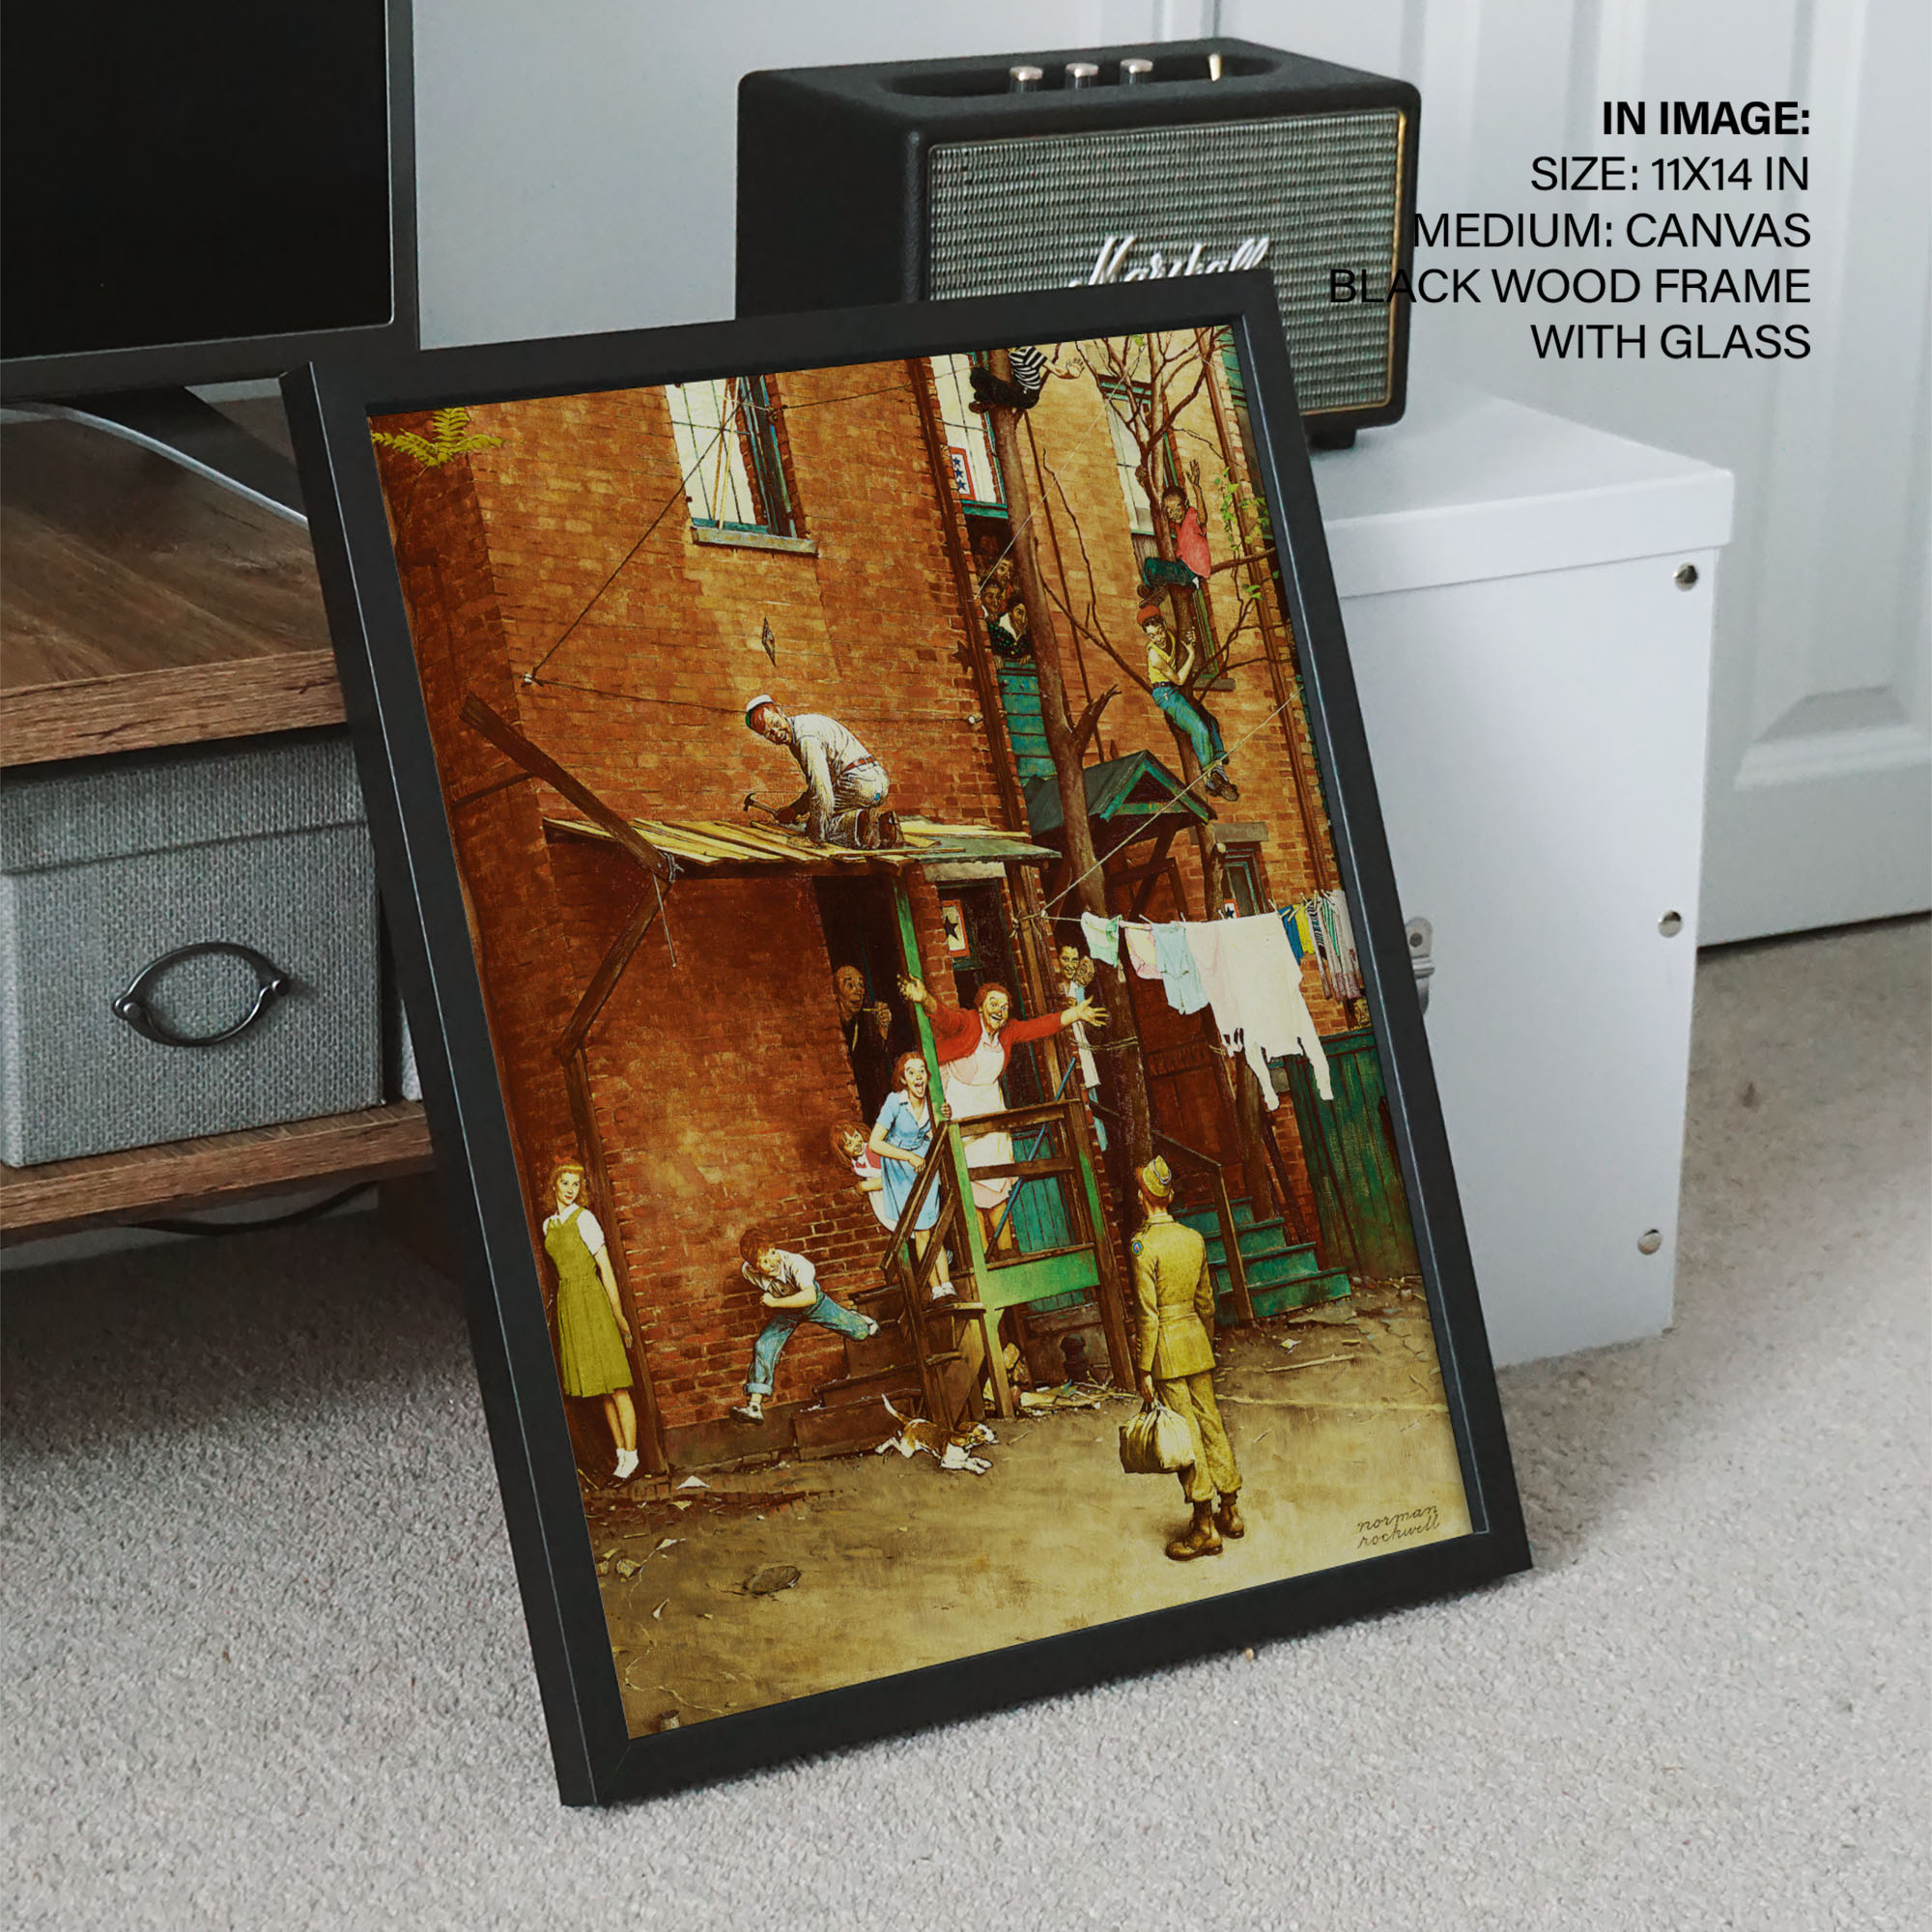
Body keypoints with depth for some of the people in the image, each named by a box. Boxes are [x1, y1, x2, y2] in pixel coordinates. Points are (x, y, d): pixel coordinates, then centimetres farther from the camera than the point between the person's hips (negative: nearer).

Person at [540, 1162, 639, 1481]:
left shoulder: (584, 1219, -8)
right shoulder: (549, 1225, 12)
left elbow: (605, 1267, -9)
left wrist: (618, 1314, -11)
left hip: (591, 1299, -6)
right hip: (566, 1304, 6)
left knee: (614, 1385, -6)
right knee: (599, 1389, 8)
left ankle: (631, 1456, -4)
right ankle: (621, 1452, 13)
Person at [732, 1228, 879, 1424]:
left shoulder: (794, 1263, -40)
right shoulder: (748, 1272, -26)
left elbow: (810, 1296, -54)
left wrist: (775, 1302, -50)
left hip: (814, 1304, -2)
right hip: (784, 1312, 2)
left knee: (861, 1333, 1)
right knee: (763, 1346, -20)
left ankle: (853, 1318, 41)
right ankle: (754, 1406, -21)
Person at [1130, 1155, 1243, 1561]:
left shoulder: (1144, 1246, -16)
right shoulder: (1193, 1239, 4)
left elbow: (1147, 1314, -16)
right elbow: (1206, 1301, 12)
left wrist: (1144, 1369, -12)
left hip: (1166, 1348, -6)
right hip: (1197, 1340, 6)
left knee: (1184, 1433, -2)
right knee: (1210, 1422, 14)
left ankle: (1205, 1527, 1)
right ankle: (1230, 1510, 21)